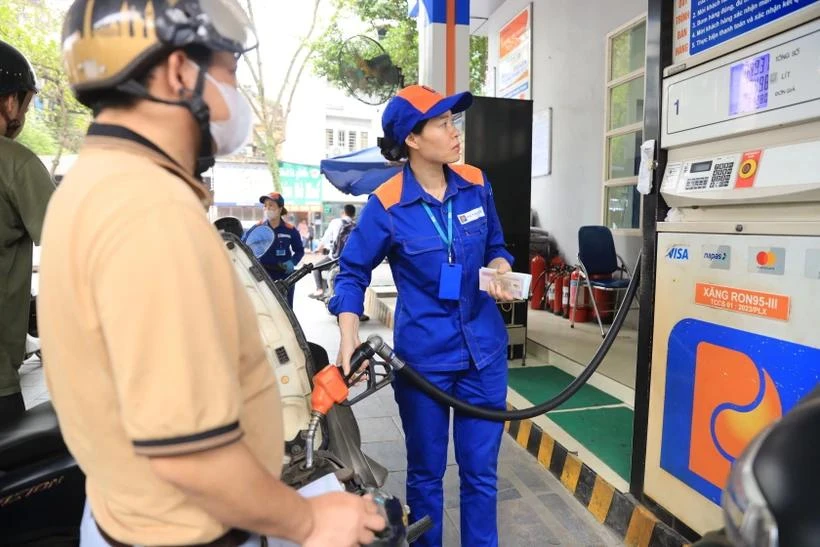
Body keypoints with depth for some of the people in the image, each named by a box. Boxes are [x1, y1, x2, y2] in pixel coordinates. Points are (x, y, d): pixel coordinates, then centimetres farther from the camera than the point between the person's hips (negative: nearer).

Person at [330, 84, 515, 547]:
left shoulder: (477, 185, -1)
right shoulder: (387, 205, -12)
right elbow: (354, 274, -5)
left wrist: (502, 273, -9)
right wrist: (349, 337, -19)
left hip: (484, 349, 3)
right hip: (423, 356, -3)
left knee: (481, 471, 14)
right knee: (426, 472, 16)